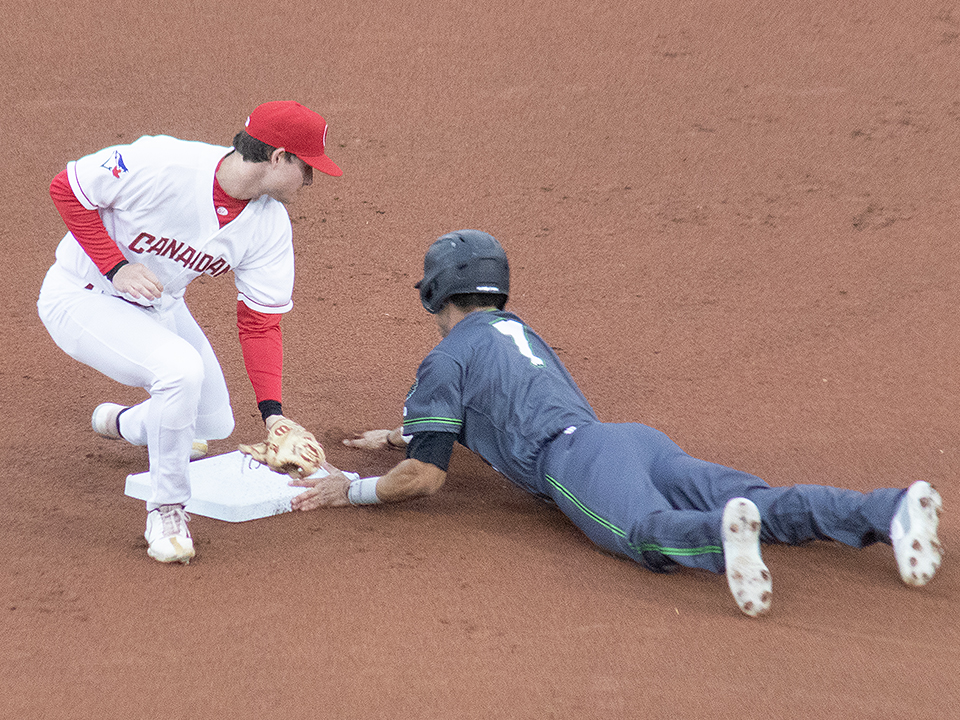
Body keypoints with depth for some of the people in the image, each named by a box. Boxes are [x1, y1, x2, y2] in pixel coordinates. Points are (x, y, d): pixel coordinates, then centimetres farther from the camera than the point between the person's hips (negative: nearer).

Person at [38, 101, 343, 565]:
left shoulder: (271, 226, -12)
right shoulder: (162, 164, -31)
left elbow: (259, 323, -8)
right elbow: (66, 188, -20)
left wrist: (273, 413, -18)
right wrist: (116, 267, -27)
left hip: (159, 307, 7)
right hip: (80, 296, -7)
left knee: (213, 426, 9)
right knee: (180, 368, -32)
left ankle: (122, 423, 42)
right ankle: (166, 510, -11)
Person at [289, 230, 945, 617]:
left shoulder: (447, 358, 15)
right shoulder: (518, 329, 39)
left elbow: (426, 477, 9)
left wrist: (353, 489, 23)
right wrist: (402, 435, 65)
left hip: (575, 458, -6)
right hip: (641, 439, 6)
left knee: (649, 533, -35)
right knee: (758, 504, -14)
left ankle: (724, 534, -68)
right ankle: (888, 511, -37)